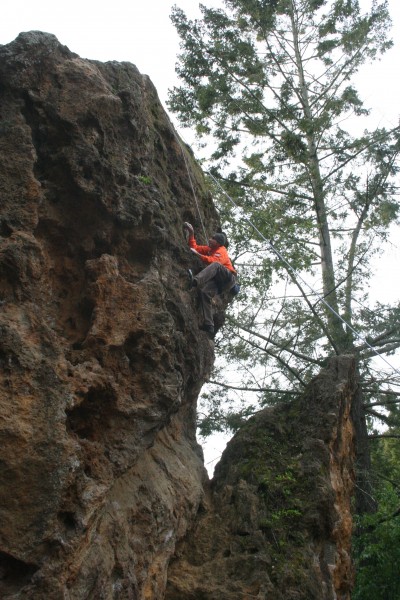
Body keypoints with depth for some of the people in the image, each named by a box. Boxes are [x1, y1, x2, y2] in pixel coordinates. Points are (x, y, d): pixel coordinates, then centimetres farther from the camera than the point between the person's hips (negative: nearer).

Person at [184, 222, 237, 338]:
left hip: (228, 278, -6)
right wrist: (191, 234, 12)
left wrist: (198, 254, -24)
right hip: (218, 281, 6)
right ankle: (209, 326, -34)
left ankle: (196, 281, -58)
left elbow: (212, 261, -23)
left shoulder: (221, 251, -3)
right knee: (204, 292, -25)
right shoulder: (210, 249, 23)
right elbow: (194, 247, 23)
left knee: (216, 265, -35)